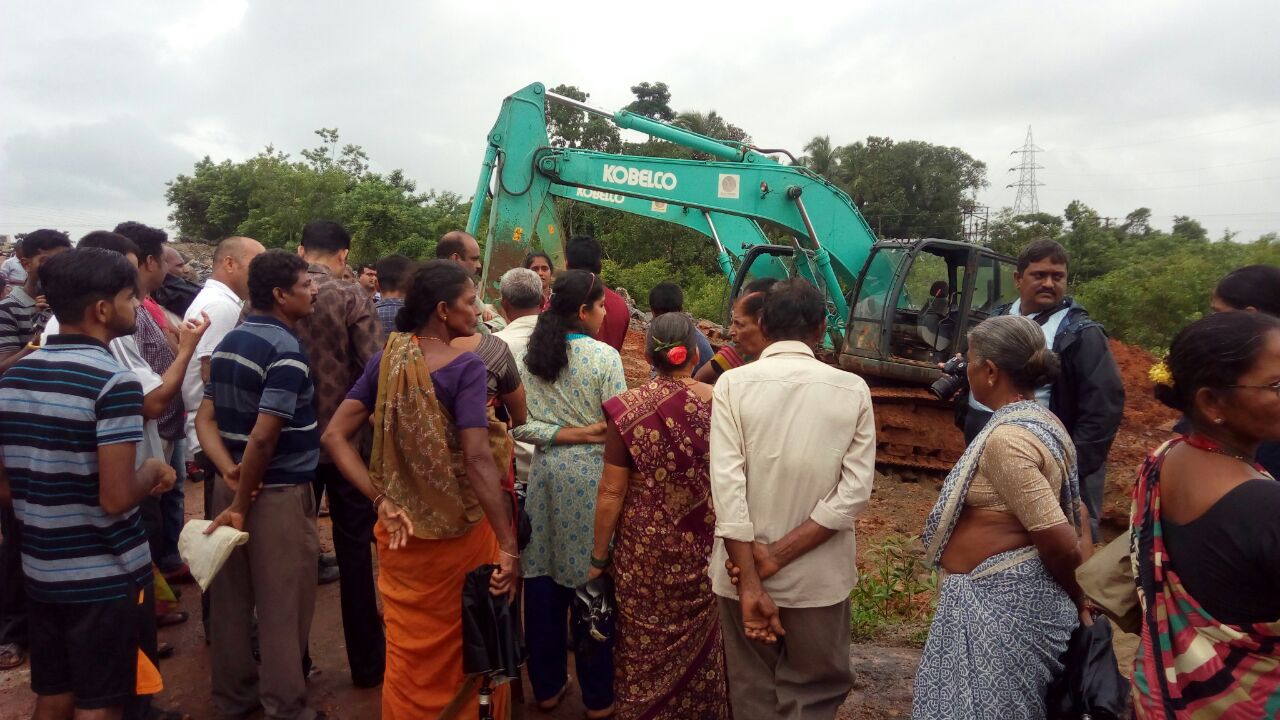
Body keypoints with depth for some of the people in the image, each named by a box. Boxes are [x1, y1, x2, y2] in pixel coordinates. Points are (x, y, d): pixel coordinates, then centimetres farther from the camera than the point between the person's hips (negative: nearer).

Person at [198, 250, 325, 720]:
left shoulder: (230, 342, 9)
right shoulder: (285, 351, -18)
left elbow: (205, 418, 7)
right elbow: (263, 437, -23)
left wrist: (229, 471, -5)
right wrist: (243, 503, -14)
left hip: (231, 484, 8)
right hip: (278, 492, -8)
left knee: (232, 597, 17)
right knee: (282, 605, 4)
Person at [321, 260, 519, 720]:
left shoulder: (385, 361, -3)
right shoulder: (465, 367, -19)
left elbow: (334, 436, -7)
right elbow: (477, 460, -27)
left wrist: (382, 501, -10)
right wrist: (508, 546, -26)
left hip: (401, 530, 5)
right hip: (459, 531, -4)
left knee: (411, 648, 23)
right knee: (468, 644, 19)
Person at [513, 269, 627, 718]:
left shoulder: (530, 356, 4)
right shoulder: (604, 356, -11)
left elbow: (520, 426, -1)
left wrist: (564, 434, -4)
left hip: (545, 472, 5)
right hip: (590, 473, -5)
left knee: (543, 575, 12)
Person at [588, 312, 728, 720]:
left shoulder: (628, 409, -13)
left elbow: (612, 492, -10)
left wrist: (599, 555, 1)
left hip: (644, 544, -1)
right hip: (705, 544, 2)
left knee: (645, 639, 16)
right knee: (699, 637, 20)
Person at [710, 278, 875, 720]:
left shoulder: (733, 383, -11)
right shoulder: (852, 390, -6)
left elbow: (728, 488, -18)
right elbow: (855, 491, -11)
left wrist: (751, 585, -15)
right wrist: (779, 555, -11)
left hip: (743, 573, 0)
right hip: (820, 577, 0)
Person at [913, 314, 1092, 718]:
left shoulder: (1005, 439, -23)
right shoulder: (1043, 421, 7)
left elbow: (1060, 543, -23)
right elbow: (1075, 516, 10)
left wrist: (1078, 601, -5)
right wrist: (1080, 602, 10)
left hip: (999, 599, -10)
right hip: (1016, 594, 10)